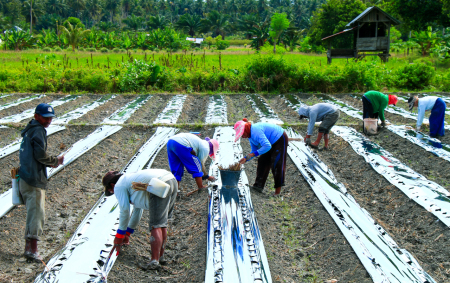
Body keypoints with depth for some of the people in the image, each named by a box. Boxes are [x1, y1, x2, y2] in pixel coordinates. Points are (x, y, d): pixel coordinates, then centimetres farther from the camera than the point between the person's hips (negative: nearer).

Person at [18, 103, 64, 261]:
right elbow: (40, 155, -17)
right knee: (37, 214, -8)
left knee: (32, 213, 17)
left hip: (25, 178, 10)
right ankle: (32, 250, -9)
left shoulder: (29, 130, 21)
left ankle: (29, 247, 21)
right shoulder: (38, 131, -9)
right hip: (34, 179, -10)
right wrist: (56, 161, -1)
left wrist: (50, 163, 13)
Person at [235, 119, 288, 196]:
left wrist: (254, 154, -35)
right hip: (272, 142, 10)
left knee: (276, 164, -10)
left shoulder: (256, 131, -31)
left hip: (280, 140, -10)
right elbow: (254, 150, 9)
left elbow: (267, 146, -39)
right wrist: (246, 158, -6)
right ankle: (259, 185, 0)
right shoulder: (250, 135, 1)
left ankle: (278, 190, -2)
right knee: (262, 161, 3)